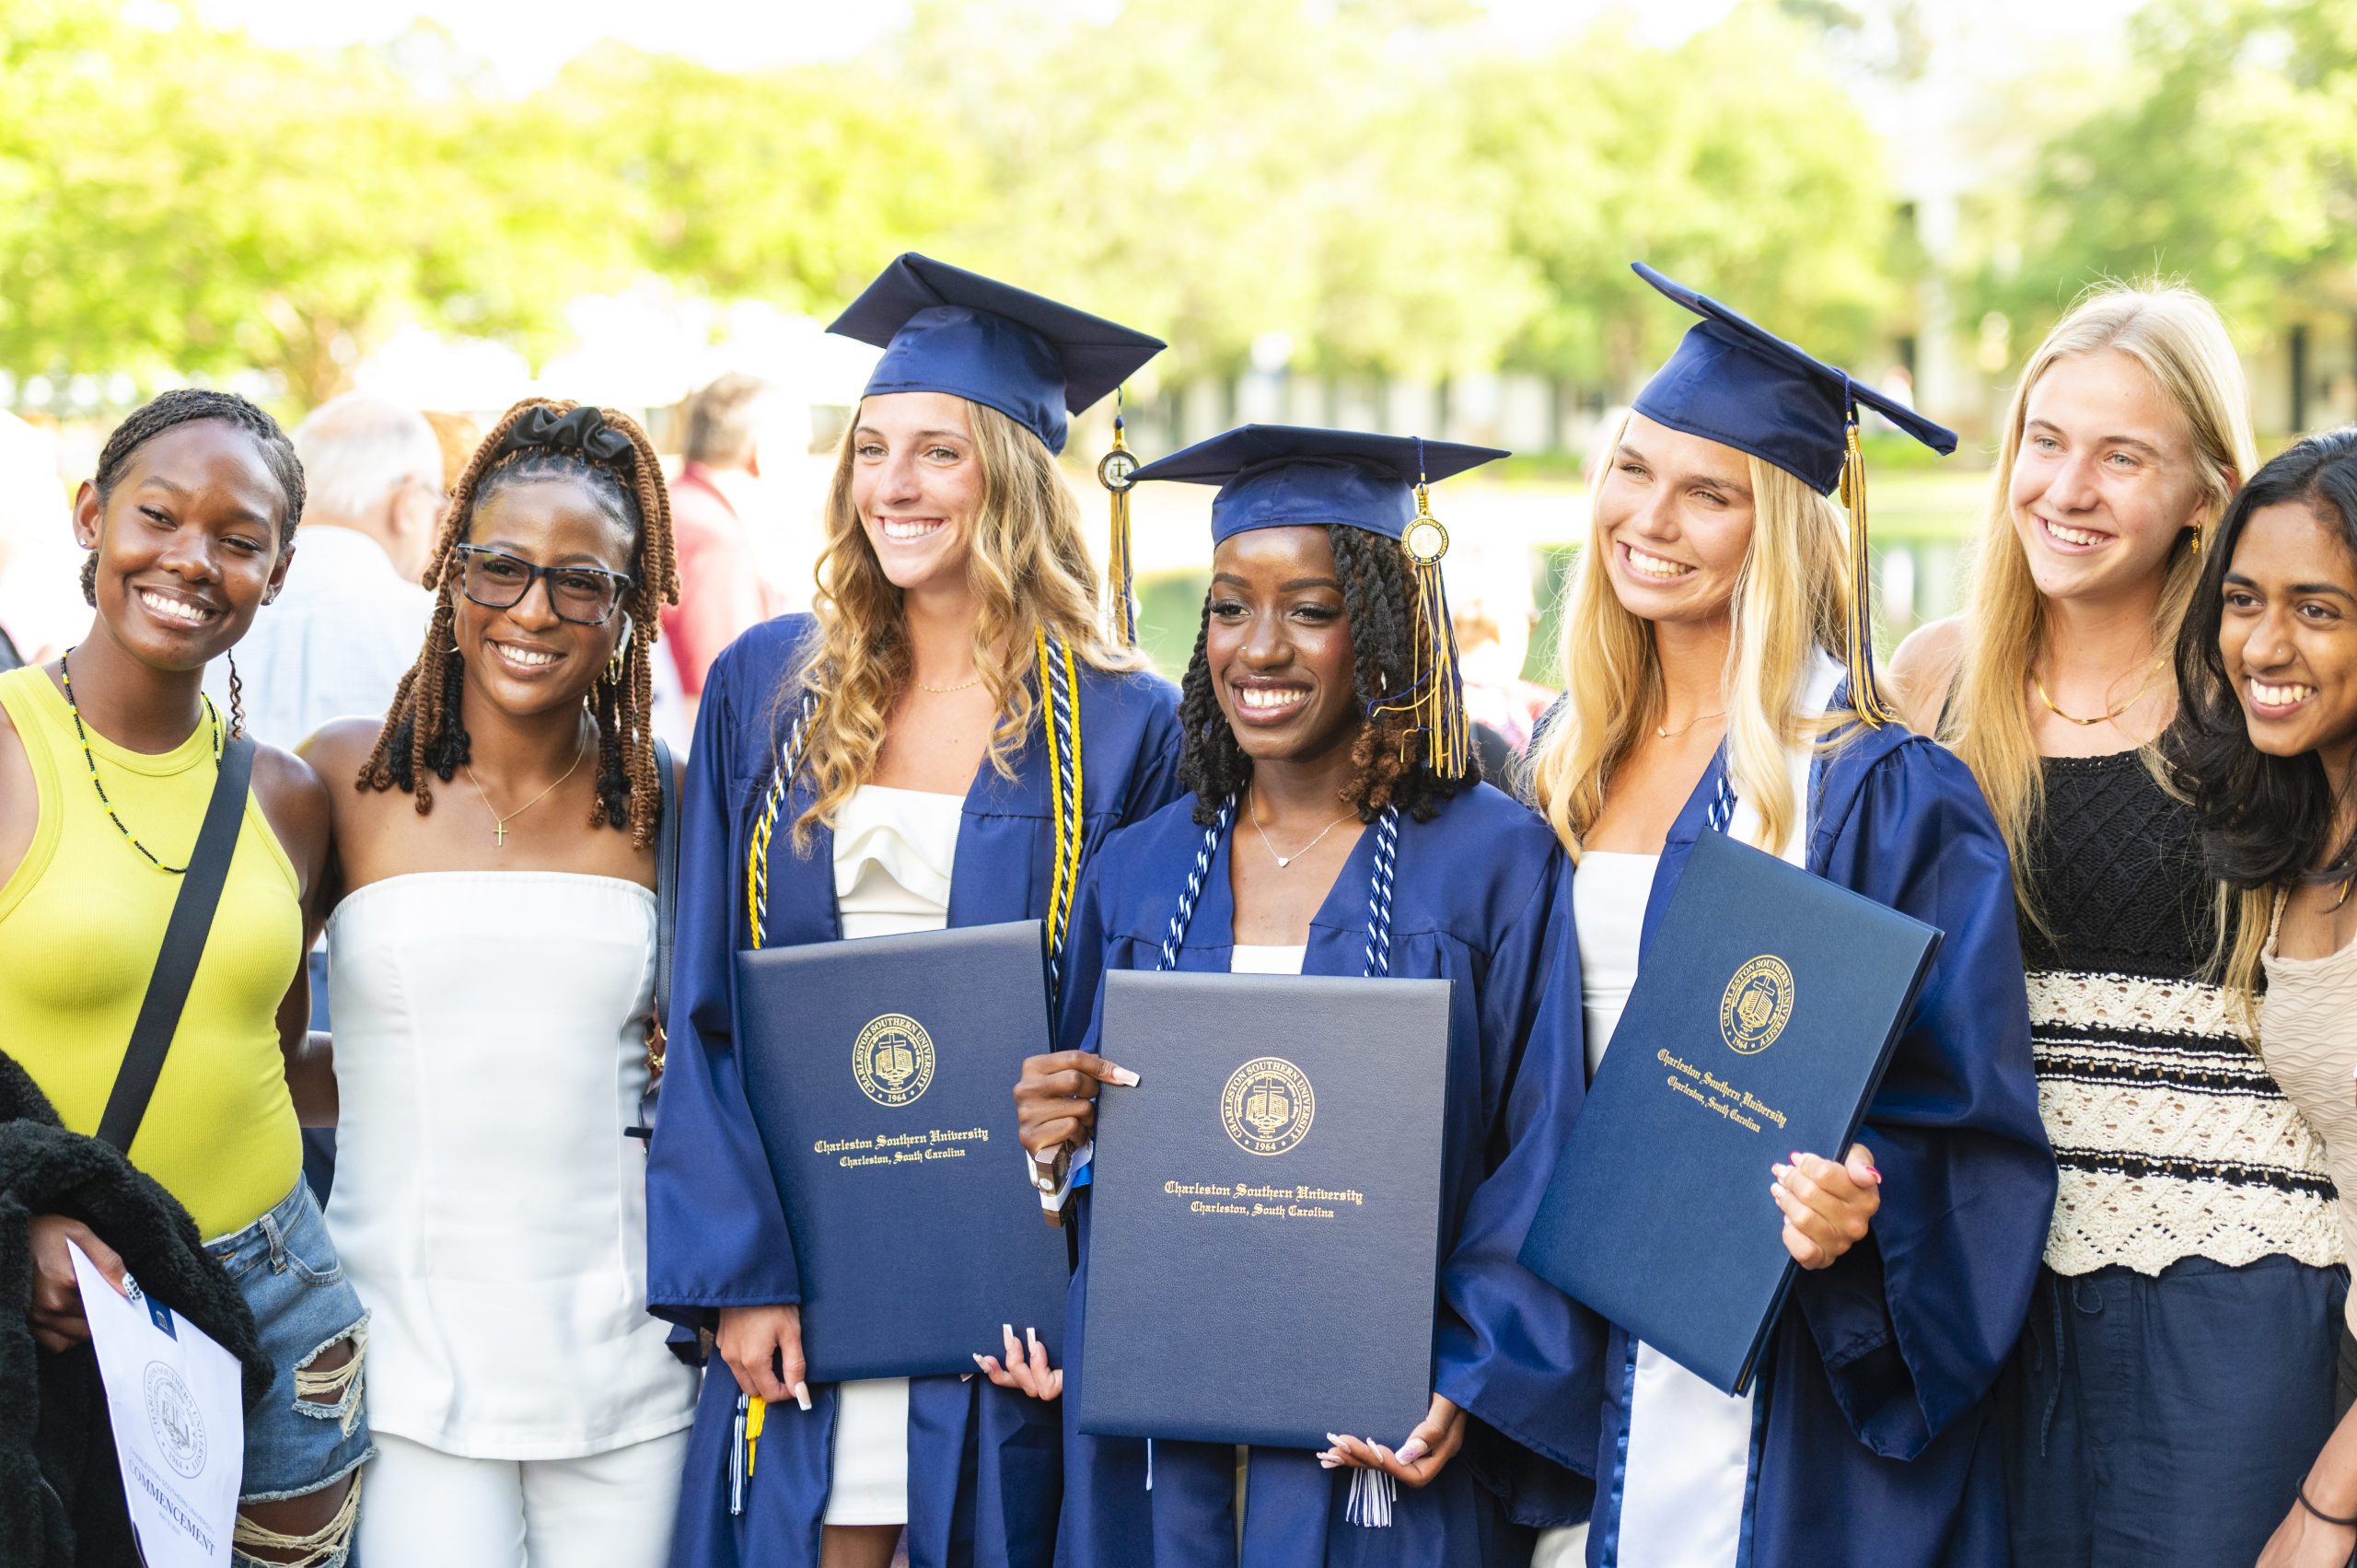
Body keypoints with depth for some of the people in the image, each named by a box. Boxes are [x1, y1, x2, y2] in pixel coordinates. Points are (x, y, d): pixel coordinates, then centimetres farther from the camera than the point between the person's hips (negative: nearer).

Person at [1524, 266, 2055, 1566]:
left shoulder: (1881, 795, -10)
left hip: (1771, 1383, -5)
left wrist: (1859, 1206, -29)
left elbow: (1965, 1121, -11)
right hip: (1574, 1351, 5)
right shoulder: (1567, 765, 8)